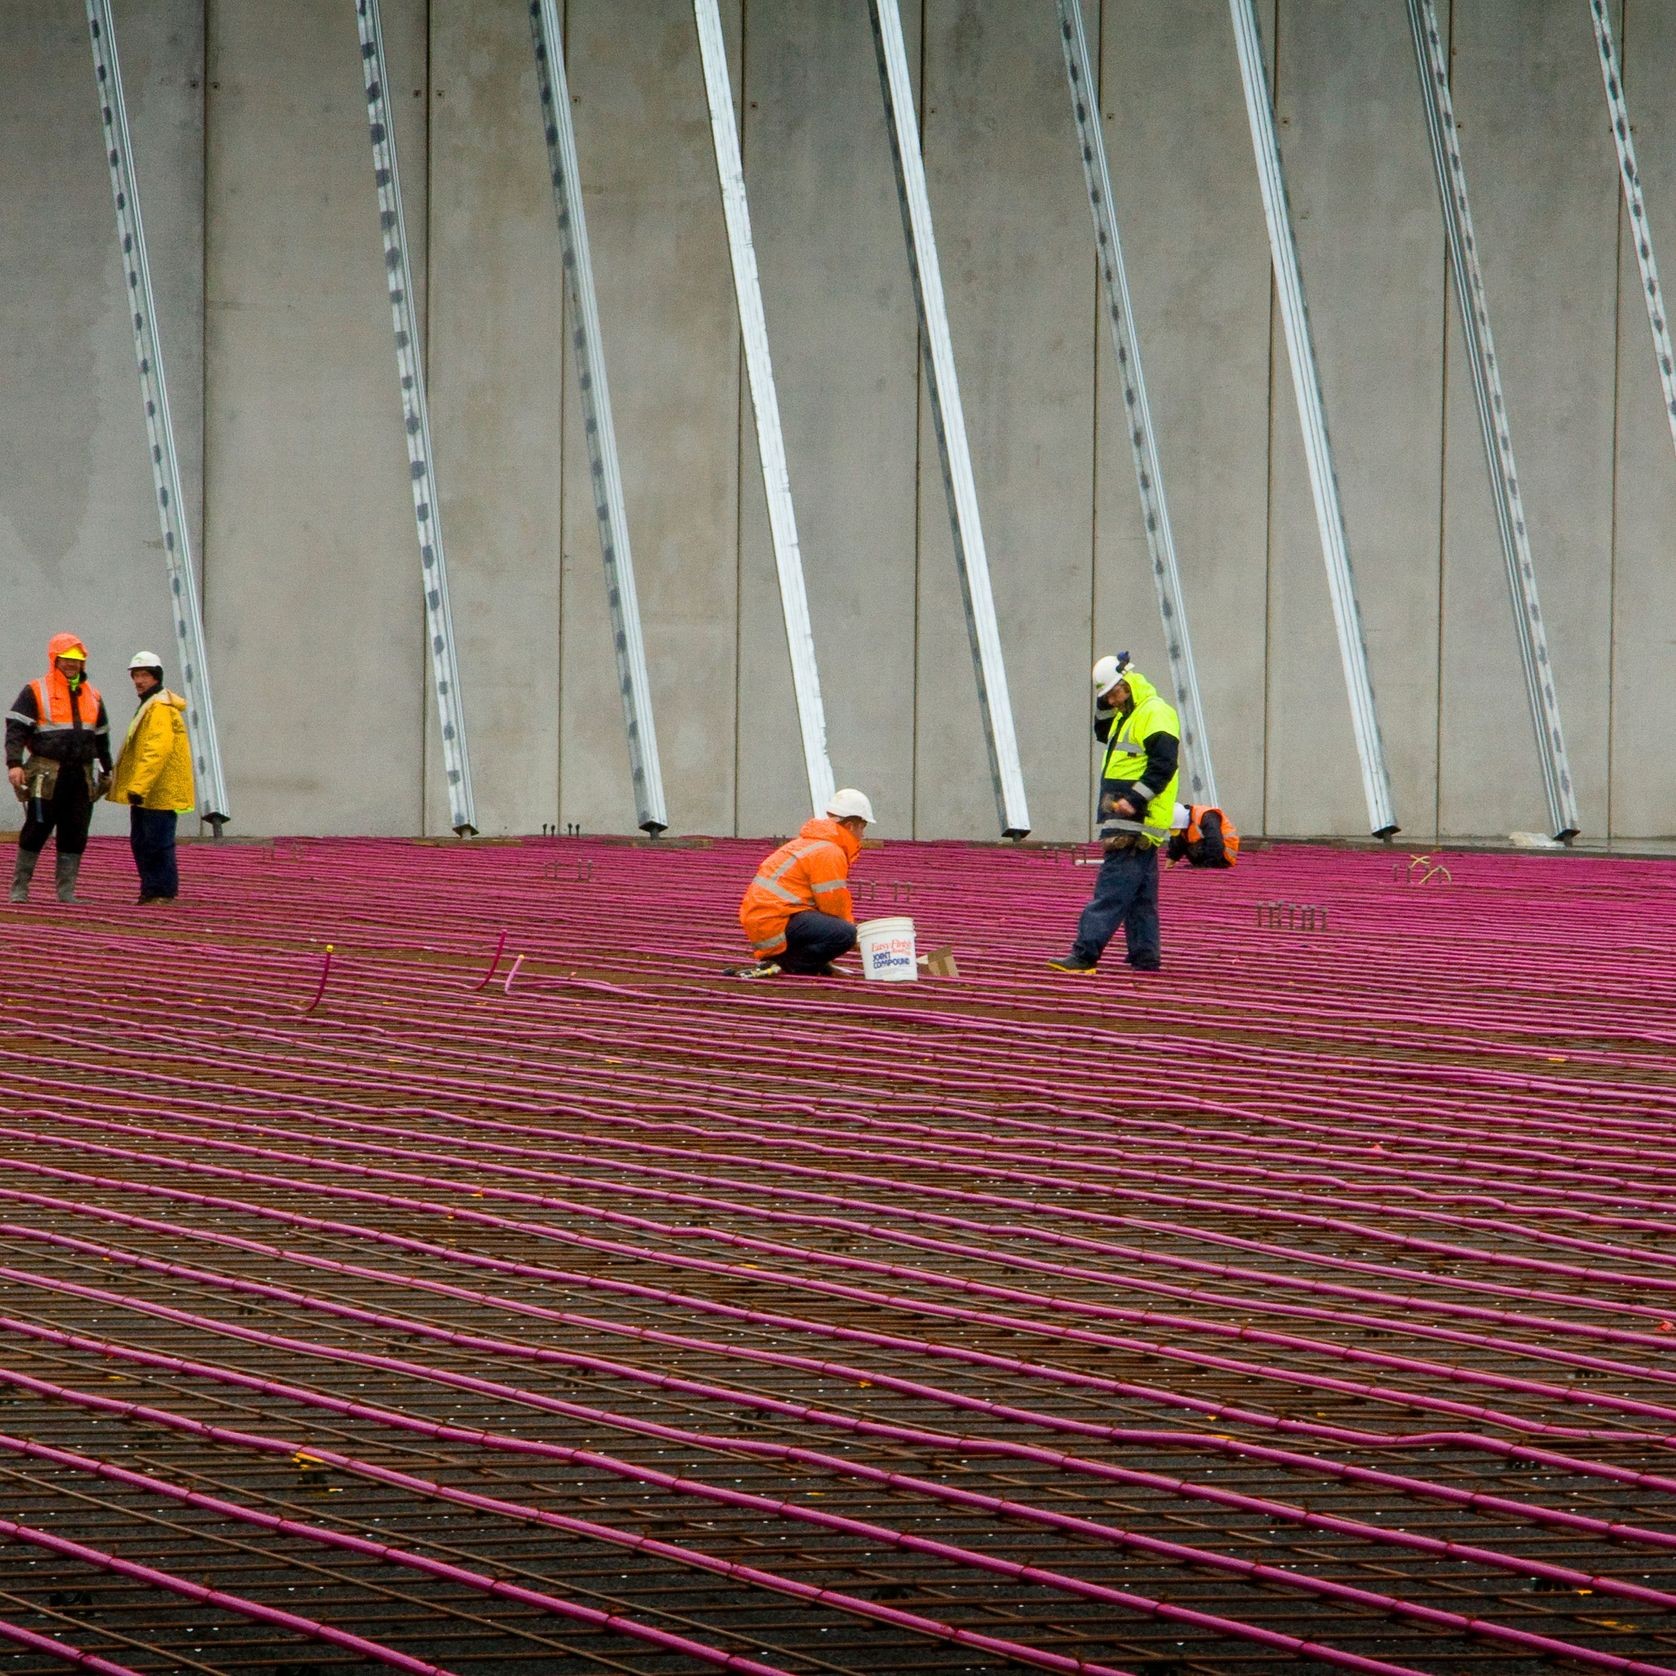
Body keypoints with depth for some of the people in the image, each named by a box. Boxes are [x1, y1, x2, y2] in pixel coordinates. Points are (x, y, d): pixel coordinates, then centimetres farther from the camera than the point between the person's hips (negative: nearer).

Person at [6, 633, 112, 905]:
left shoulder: (92, 696, 17)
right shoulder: (35, 692, -1)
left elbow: (102, 737, 26)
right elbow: (15, 729, -8)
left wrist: (106, 771, 26)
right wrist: (14, 763, -20)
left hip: (82, 777, 5)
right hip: (47, 776, -5)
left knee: (75, 837, 3)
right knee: (36, 831, -2)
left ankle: (67, 892, 7)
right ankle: (19, 887, 7)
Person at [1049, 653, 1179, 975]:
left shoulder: (1155, 714, -13)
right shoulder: (1126, 714, 19)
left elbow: (1163, 765, -21)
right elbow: (1103, 732, 33)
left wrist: (1134, 800, -27)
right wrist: (1105, 704, 16)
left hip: (1136, 822, -11)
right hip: (1127, 823, 11)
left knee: (1111, 888, -14)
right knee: (1140, 896, 11)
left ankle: (1085, 953, -19)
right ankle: (1145, 956, 13)